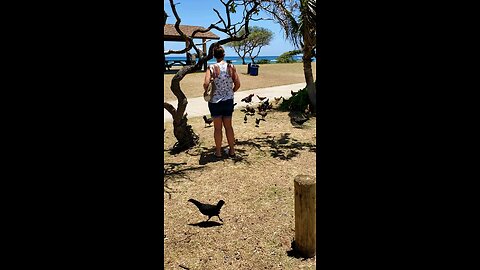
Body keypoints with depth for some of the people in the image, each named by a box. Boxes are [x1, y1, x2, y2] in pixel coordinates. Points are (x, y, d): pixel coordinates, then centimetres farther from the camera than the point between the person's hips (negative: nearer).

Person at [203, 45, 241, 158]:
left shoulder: (211, 68, -11)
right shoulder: (231, 67, -3)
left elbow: (206, 83, -21)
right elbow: (237, 84, -2)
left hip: (215, 101, -2)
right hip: (228, 100, 2)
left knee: (217, 127, 9)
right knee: (228, 126, 15)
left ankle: (218, 152, 19)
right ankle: (232, 150, 23)